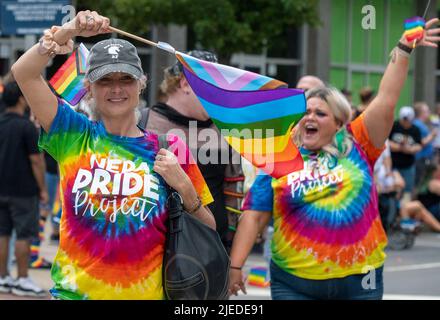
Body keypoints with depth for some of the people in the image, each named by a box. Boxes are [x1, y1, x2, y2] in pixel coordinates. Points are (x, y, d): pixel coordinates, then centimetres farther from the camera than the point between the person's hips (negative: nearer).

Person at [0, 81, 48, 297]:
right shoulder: (26, 127, -14)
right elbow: (36, 160, -15)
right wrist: (42, 188, -7)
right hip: (23, 190, -7)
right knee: (24, 235, 0)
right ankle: (22, 281, 3)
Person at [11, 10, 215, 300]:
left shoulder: (169, 150, 1)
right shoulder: (74, 136, 1)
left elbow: (208, 232, 4)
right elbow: (23, 72, -8)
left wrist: (183, 186, -11)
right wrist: (68, 32, -19)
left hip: (147, 292, 0)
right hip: (76, 291, 0)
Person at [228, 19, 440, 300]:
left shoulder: (356, 146, 3)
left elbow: (387, 100, -3)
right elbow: (253, 217, 1)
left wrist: (403, 50, -9)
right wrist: (235, 266, -5)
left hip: (358, 281, 1)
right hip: (294, 283, -1)